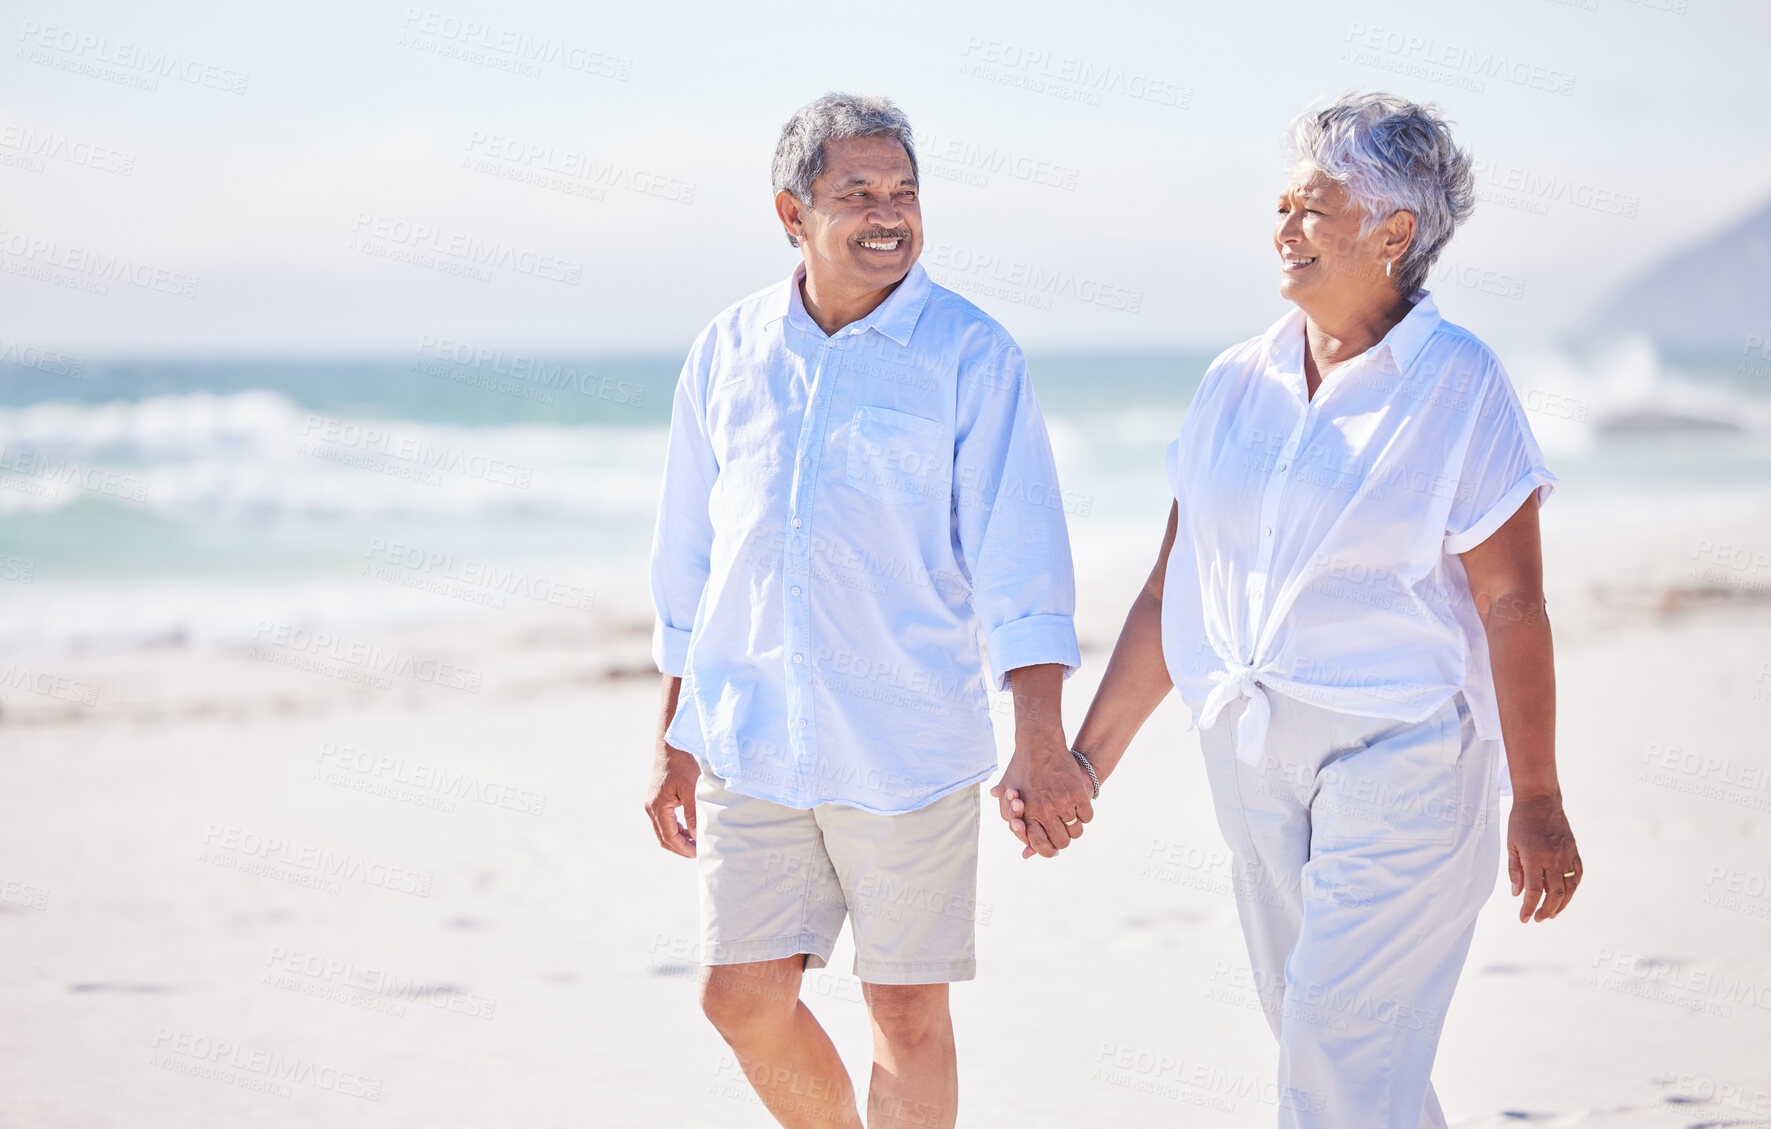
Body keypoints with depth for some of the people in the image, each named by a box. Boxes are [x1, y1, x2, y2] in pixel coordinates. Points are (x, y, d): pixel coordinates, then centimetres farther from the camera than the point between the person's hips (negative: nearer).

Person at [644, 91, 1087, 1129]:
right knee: (745, 999, 4)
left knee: (908, 1013, 3)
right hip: (751, 741, 3)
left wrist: (1043, 742, -20)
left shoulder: (970, 355, -6)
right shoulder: (729, 352, 5)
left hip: (908, 749, -3)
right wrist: (675, 739, 14)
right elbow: (690, 560, 13)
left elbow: (1019, 559, -11)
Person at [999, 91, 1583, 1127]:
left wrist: (1537, 800, -11)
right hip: (1256, 759, 6)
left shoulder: (1459, 384, -8)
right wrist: (1089, 759, 9)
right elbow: (1176, 587, 11)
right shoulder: (1238, 384, 8)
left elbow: (1512, 602, -10)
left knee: (1341, 1044, -11)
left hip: (1403, 756, -6)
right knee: (1319, 1031, 12)